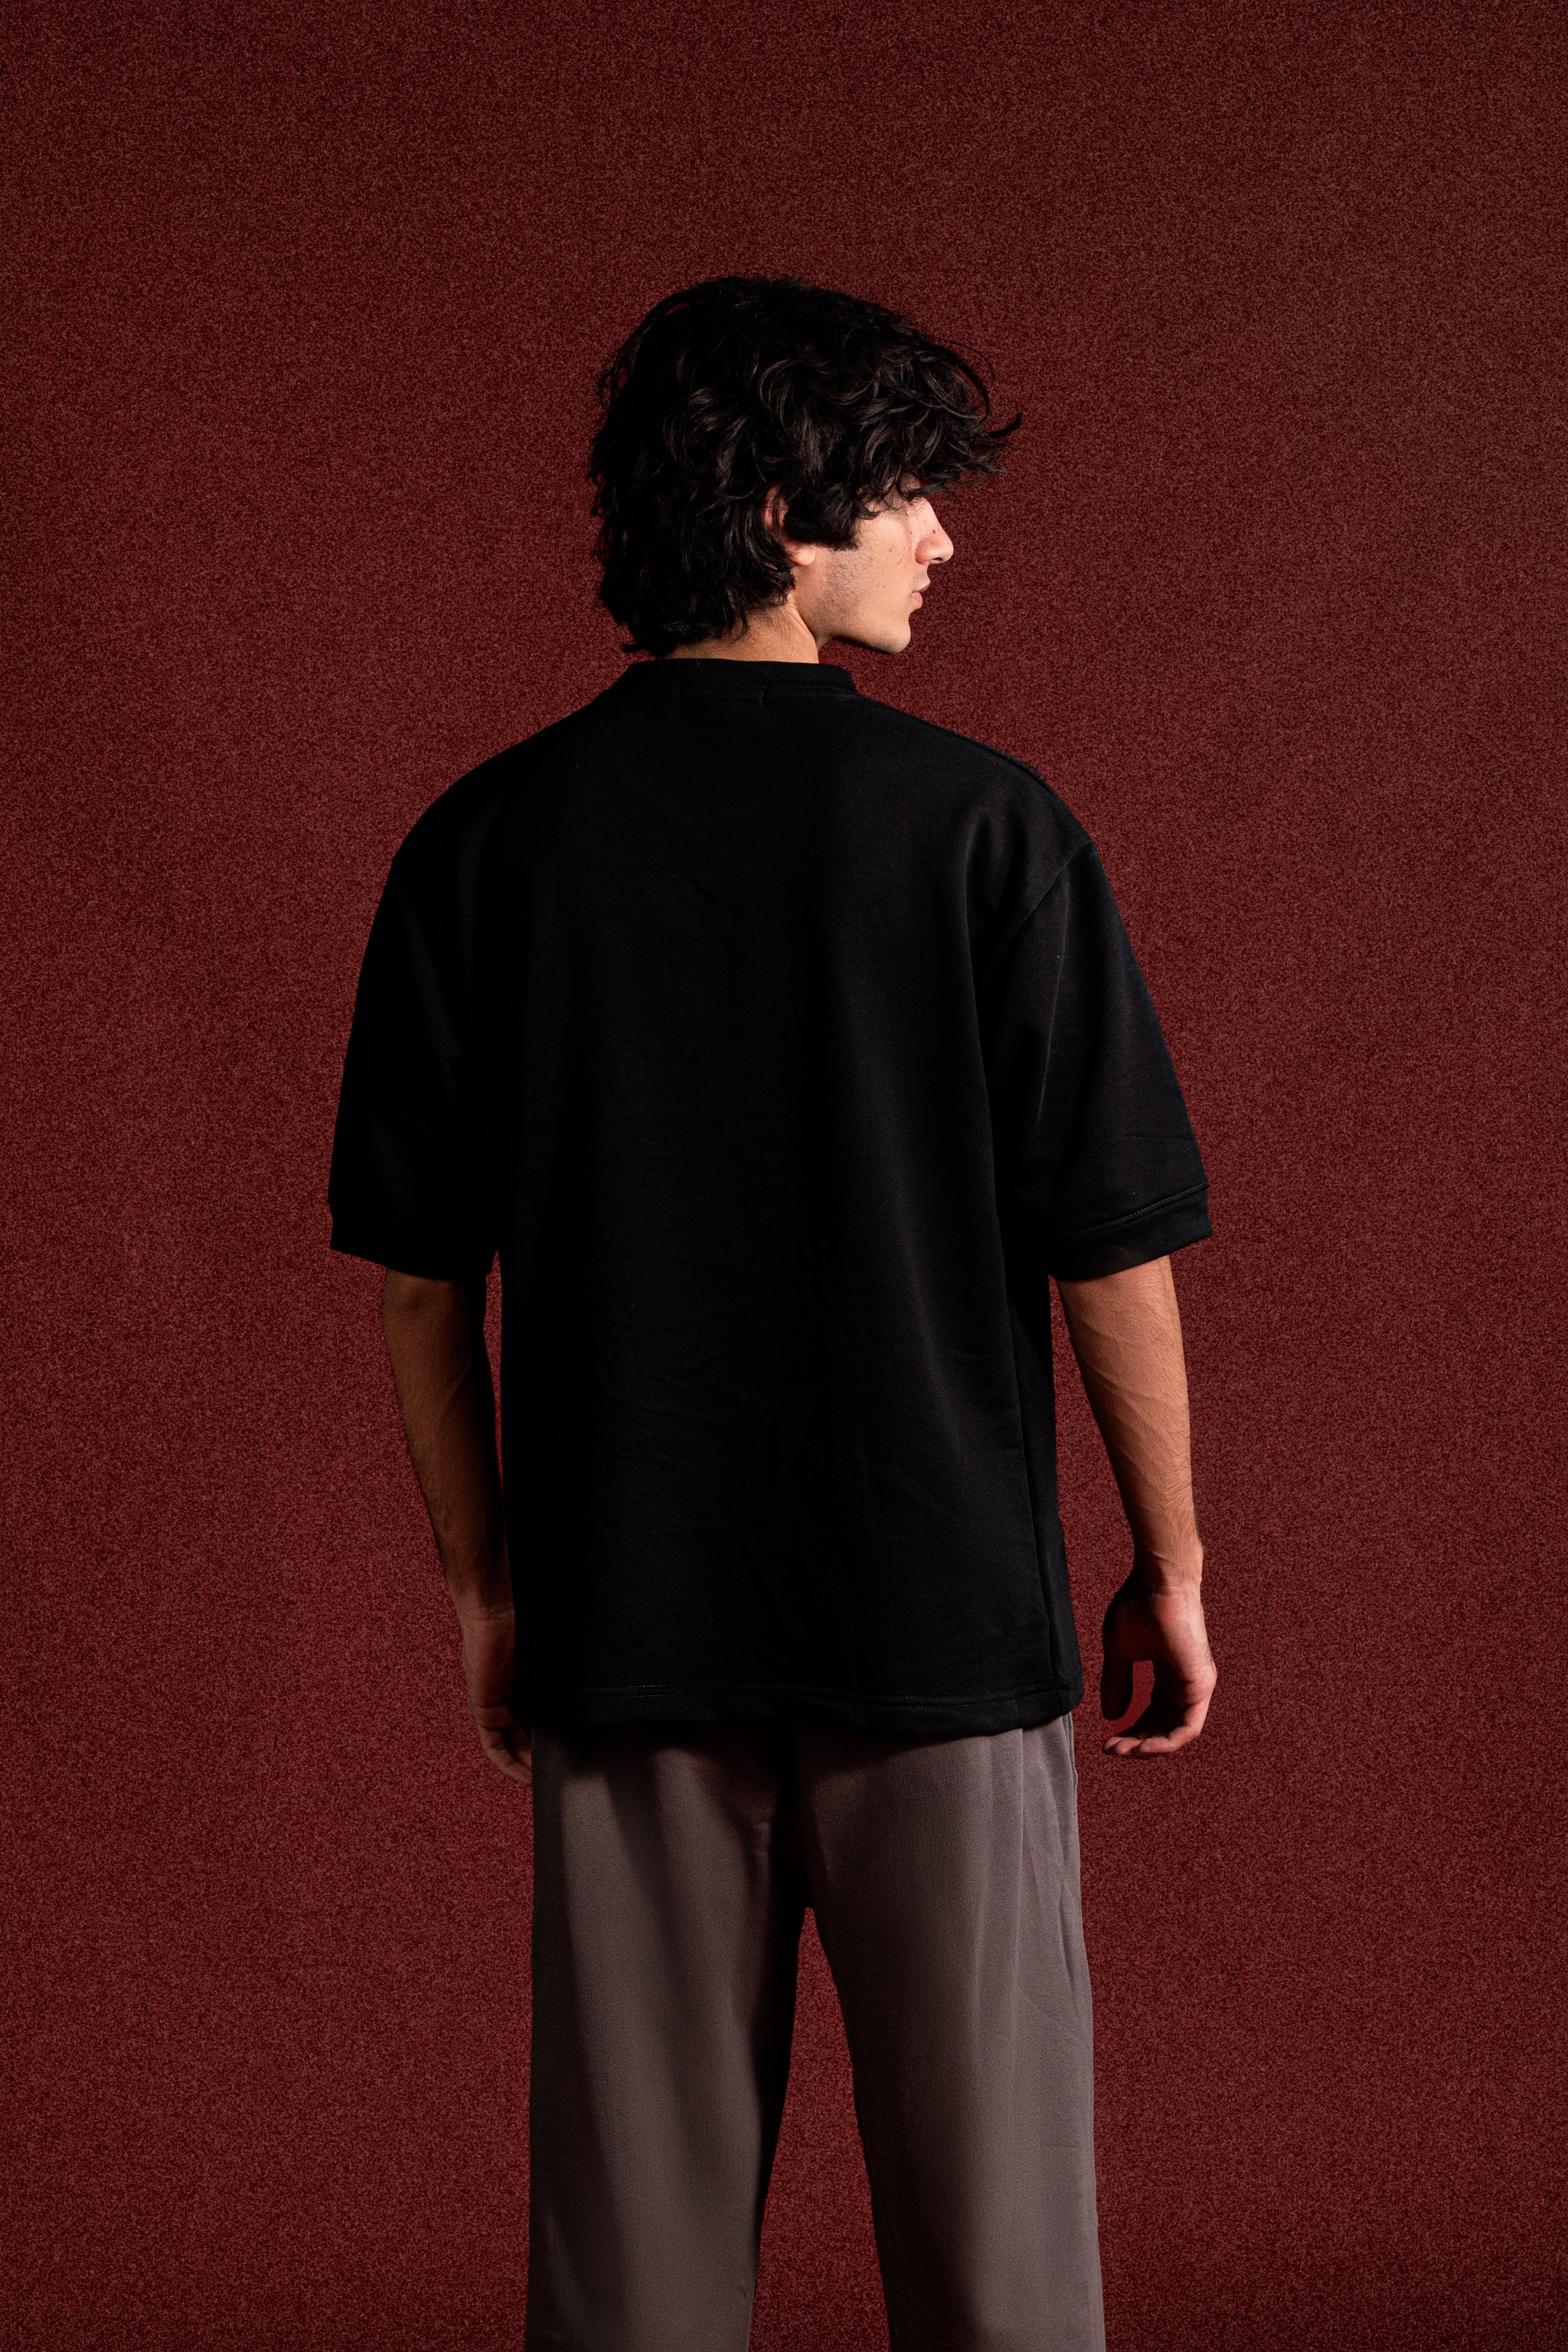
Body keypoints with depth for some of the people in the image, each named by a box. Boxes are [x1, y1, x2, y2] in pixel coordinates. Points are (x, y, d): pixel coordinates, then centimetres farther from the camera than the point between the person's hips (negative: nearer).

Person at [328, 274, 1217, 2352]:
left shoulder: (487, 841, -1)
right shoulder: (980, 825, -9)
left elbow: (419, 1272, 2)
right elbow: (1114, 1245, -7)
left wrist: (487, 1585, 12)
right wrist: (1170, 1562, 6)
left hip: (625, 1628, 3)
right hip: (943, 1620, -2)